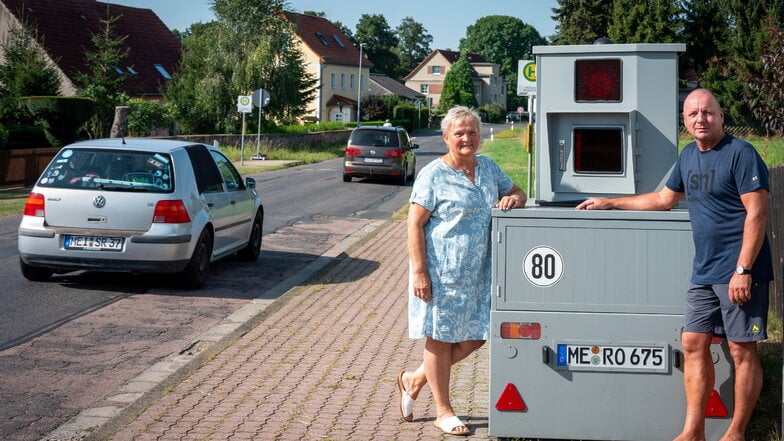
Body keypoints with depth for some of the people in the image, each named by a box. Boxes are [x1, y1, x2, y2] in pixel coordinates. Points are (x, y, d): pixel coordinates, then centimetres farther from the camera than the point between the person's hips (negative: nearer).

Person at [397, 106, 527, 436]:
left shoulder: (488, 168, 9)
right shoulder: (433, 174, -10)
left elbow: (516, 192, 21)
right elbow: (415, 225, -12)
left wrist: (513, 198, -5)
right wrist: (419, 271, -18)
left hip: (477, 273, 7)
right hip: (441, 272, -6)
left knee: (474, 337, 10)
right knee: (441, 338, 6)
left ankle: (414, 380, 29)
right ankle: (443, 412, 21)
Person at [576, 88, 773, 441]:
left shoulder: (741, 154, -11)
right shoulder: (689, 156, 13)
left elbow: (757, 214, -15)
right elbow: (664, 199, 27)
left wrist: (743, 270, -20)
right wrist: (610, 203, 27)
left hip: (739, 274, -8)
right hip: (704, 272, 8)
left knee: (741, 350, -1)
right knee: (693, 344, 6)